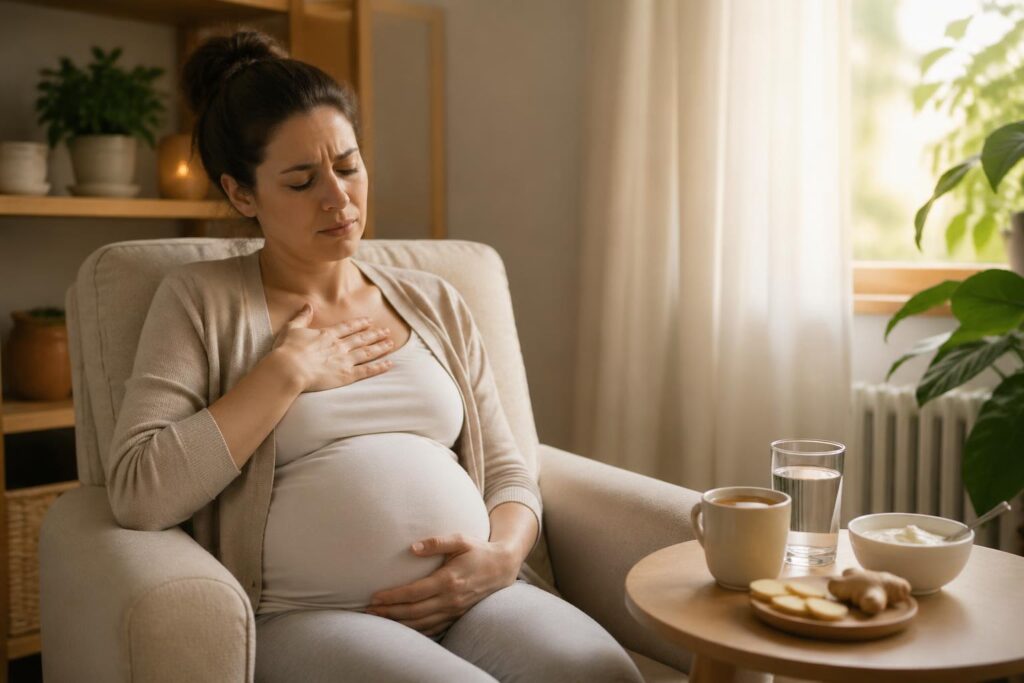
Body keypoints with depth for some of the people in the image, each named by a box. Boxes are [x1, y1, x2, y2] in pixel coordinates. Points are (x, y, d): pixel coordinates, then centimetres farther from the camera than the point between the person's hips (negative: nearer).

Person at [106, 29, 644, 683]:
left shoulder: (434, 303, 17)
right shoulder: (200, 300, 6)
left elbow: (508, 473, 16)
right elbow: (138, 495, -8)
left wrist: (502, 556, -6)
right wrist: (288, 371, -6)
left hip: (473, 599, 4)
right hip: (307, 615, -4)